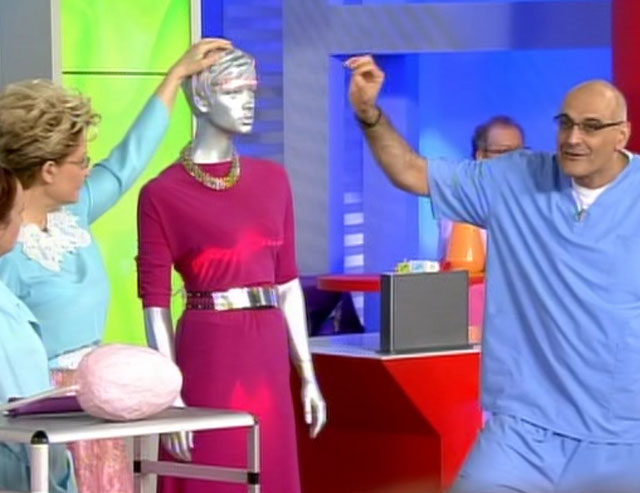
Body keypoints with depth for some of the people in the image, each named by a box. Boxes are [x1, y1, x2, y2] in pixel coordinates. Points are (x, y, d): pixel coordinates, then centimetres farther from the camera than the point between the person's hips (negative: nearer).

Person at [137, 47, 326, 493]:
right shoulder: (163, 194, -6)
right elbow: (155, 304, -7)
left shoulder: (272, 179, 10)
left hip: (268, 354, 5)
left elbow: (288, 283, 14)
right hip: (208, 354, -5)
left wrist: (307, 375, 11)